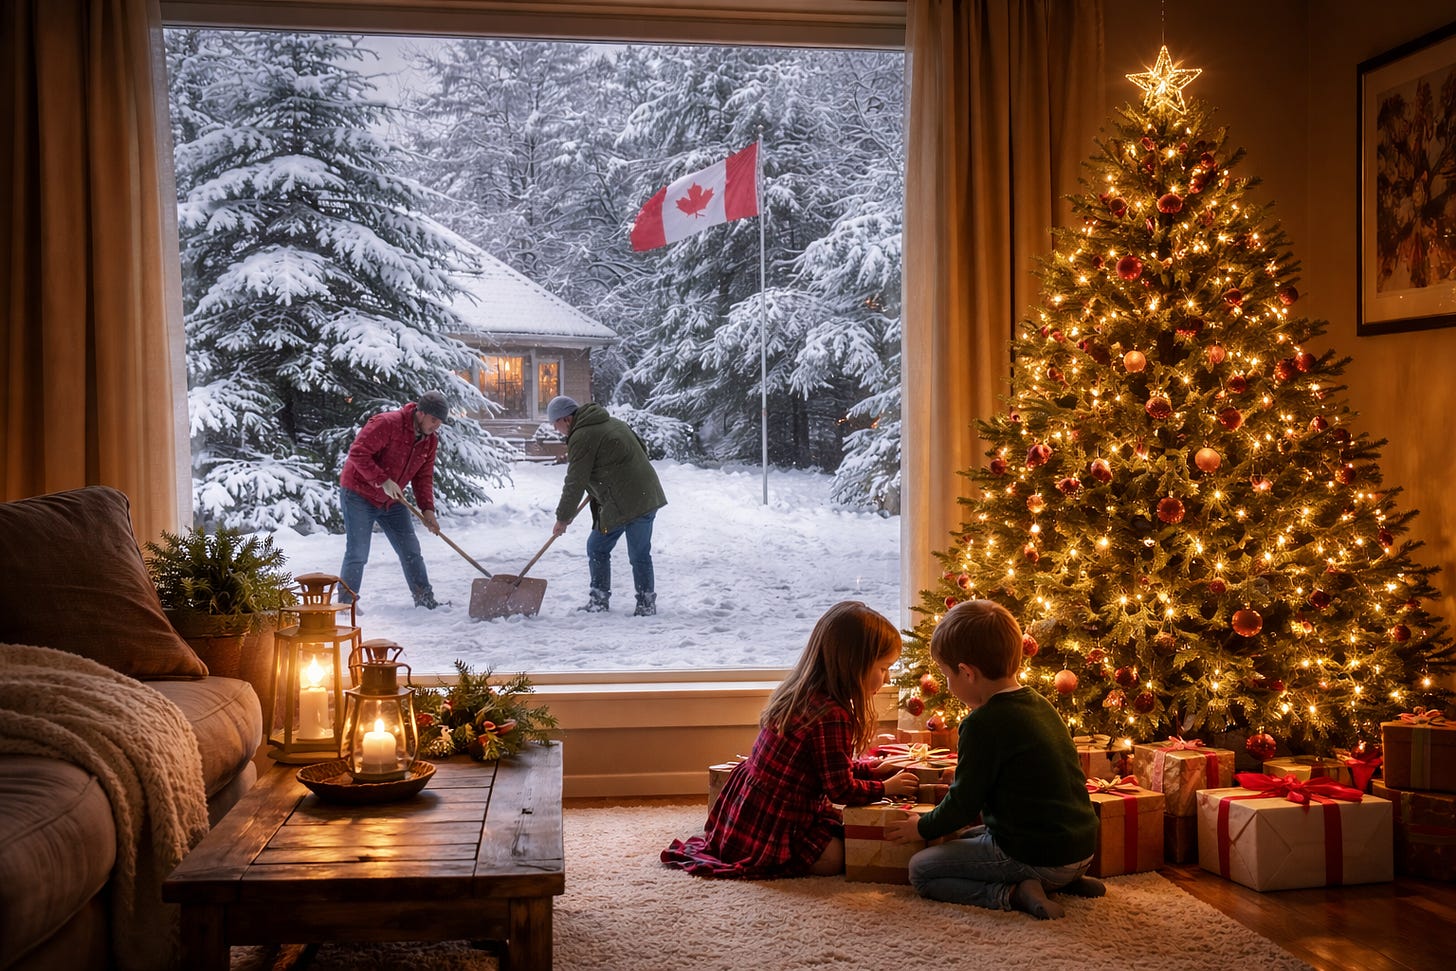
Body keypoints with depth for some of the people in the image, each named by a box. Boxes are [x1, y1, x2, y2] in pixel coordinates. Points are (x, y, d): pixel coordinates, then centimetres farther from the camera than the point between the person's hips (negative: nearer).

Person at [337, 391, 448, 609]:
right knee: (358, 553, -7)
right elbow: (358, 453, -28)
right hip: (359, 495, -7)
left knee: (410, 550, 7)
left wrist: (427, 509, -7)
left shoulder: (430, 441, 1)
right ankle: (346, 603, 5)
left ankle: (425, 599, 17)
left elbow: (423, 477, 5)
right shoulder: (387, 424, -24)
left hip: (392, 502, 7)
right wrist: (384, 481, -31)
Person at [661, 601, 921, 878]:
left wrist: (873, 769, 17)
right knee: (837, 857, -14)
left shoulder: (801, 694, 6)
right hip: (769, 831, -10)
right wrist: (885, 787, -1)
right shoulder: (831, 717, -25)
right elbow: (841, 790, -16)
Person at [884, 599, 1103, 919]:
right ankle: (1067, 881, 14)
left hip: (1034, 855, -9)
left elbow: (963, 803, -10)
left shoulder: (983, 724, -17)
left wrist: (923, 828, 8)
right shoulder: (1040, 704, 9)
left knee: (920, 870, 3)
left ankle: (1011, 893, -13)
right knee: (968, 840, 30)